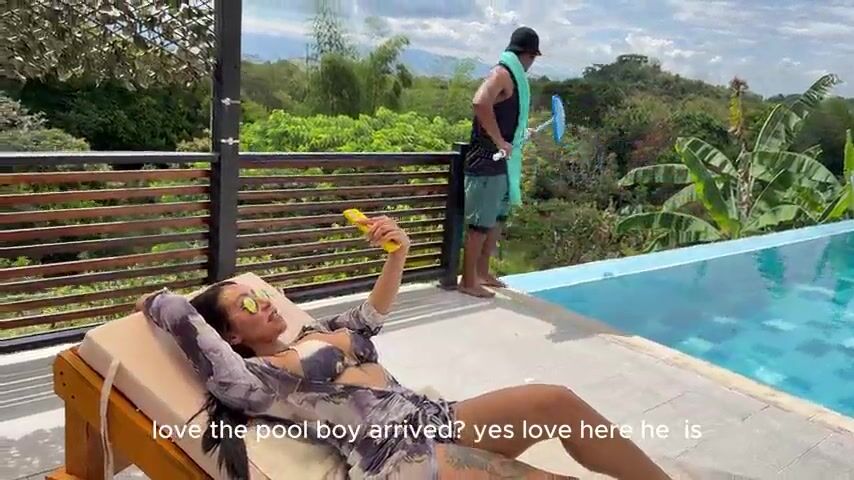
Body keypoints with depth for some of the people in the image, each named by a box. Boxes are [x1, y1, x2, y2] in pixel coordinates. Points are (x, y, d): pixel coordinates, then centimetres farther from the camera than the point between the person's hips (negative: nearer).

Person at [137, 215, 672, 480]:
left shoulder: (318, 333, 23)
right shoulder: (253, 380, -2)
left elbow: (372, 313, 32)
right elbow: (183, 316, -9)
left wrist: (398, 254, 15)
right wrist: (155, 300, 14)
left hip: (434, 418, 9)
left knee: (556, 400, -10)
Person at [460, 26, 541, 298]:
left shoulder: (511, 76, 16)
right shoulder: (503, 73, -14)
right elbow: (480, 103, -33)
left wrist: (523, 132, 35)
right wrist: (500, 142, -27)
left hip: (499, 162, 10)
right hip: (486, 162, -10)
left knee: (499, 217, 18)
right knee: (481, 223, -3)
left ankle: (482, 273, 30)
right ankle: (468, 281, 8)